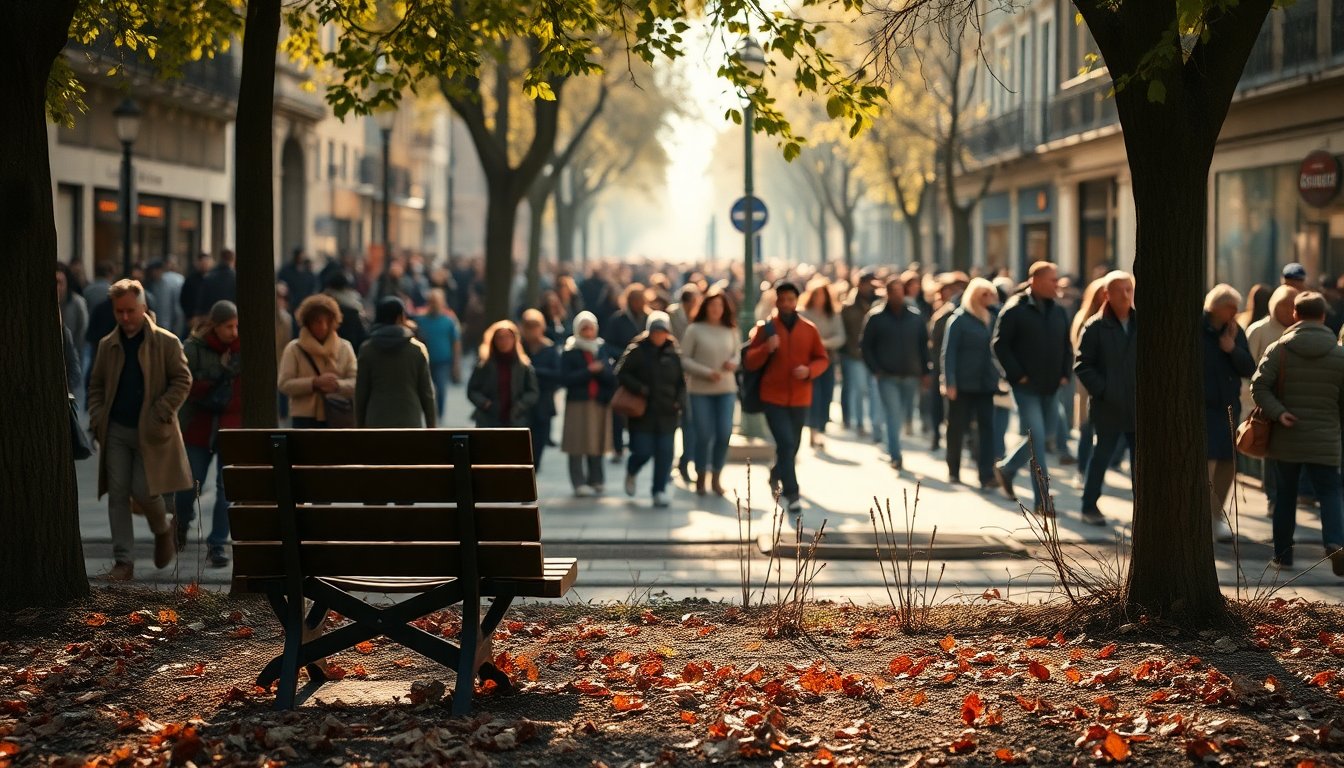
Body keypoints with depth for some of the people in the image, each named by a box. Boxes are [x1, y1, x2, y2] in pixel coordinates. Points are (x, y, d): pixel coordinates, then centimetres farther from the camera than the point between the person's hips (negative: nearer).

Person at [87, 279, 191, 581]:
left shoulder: (166, 342, -2)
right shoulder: (108, 345, 11)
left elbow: (182, 380, -3)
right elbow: (96, 385, 17)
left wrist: (160, 412, -13)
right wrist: (97, 417, 2)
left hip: (151, 432, -4)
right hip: (116, 431, 4)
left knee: (143, 491, -10)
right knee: (118, 495, -2)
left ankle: (164, 529, 24)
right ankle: (123, 561, 1)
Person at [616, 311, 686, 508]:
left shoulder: (673, 353, 8)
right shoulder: (637, 350, -3)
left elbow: (682, 381, 16)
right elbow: (621, 373, -4)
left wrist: (679, 401, 1)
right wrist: (639, 389, -15)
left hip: (667, 412, 3)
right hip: (643, 411, -3)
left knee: (665, 452, -1)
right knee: (643, 451, -4)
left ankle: (660, 491, 9)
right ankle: (631, 473, 30)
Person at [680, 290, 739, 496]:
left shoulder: (730, 331, 6)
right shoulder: (695, 330, -3)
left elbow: (737, 355, 16)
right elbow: (684, 359, -5)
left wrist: (733, 363, -8)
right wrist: (706, 373, -16)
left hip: (726, 389, 3)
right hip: (700, 390, -3)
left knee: (724, 434, -3)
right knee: (704, 435, -2)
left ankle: (716, 477, 13)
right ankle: (701, 478, 14)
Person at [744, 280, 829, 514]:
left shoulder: (809, 329, 2)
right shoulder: (765, 328, -3)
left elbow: (823, 359, 7)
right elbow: (750, 362, -4)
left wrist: (809, 370, -14)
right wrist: (766, 348, -22)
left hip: (800, 398, 3)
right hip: (773, 397, -3)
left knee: (792, 446, 14)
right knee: (786, 443, -15)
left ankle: (777, 475, 43)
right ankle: (792, 494, -12)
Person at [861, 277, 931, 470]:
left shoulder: (915, 317, 4)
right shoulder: (876, 317, -3)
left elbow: (923, 345, 12)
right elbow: (866, 345, 2)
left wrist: (925, 372, 9)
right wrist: (875, 369, -6)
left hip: (910, 376, 3)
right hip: (887, 377, -3)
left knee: (901, 416, 12)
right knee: (893, 415, -11)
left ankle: (892, 448, 31)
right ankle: (895, 456, -12)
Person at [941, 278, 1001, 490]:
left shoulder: (993, 318, 9)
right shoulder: (959, 319, -6)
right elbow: (948, 352, -9)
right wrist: (949, 382, -15)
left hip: (986, 383, 4)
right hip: (963, 384, -4)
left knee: (987, 428, -4)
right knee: (957, 428, 7)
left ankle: (987, 475, -5)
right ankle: (953, 471, 22)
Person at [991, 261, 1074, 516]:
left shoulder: (1058, 312, 9)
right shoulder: (1015, 310, -10)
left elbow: (1067, 346, 19)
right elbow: (1000, 344, -10)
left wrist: (1065, 374, 6)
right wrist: (1017, 375, -13)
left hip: (1050, 388, 7)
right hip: (1026, 387, -7)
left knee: (1043, 435, 15)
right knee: (1037, 439, -10)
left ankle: (1006, 469, 38)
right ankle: (1042, 501, -7)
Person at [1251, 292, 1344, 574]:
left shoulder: (1278, 350, -2)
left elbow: (1258, 386, -13)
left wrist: (1277, 413, -14)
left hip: (1286, 439, 1)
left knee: (1286, 495, 13)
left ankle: (1283, 553, 17)